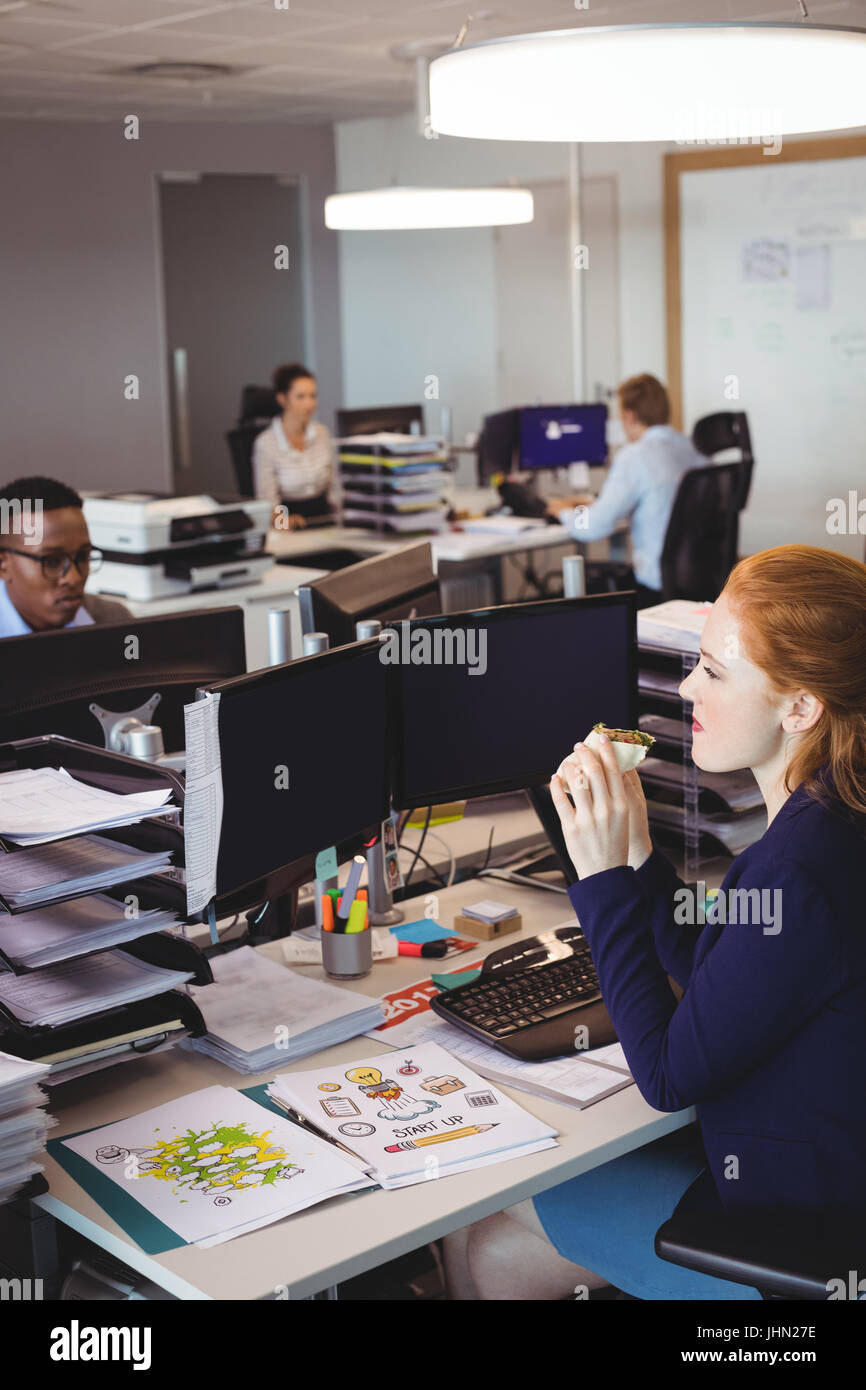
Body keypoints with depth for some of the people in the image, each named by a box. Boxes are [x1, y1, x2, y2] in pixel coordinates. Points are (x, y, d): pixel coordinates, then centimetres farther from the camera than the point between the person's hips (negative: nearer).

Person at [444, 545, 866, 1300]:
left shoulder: (802, 872, -33)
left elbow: (667, 1075, -23)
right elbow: (709, 972, 9)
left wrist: (606, 876, -22)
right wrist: (634, 849, -4)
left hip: (793, 1228, -9)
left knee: (484, 1241, 6)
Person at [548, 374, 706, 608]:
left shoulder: (635, 456, -17)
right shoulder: (693, 448, 6)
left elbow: (595, 527, -18)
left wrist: (565, 512, 4)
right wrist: (592, 502, 27)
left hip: (657, 588, -8)